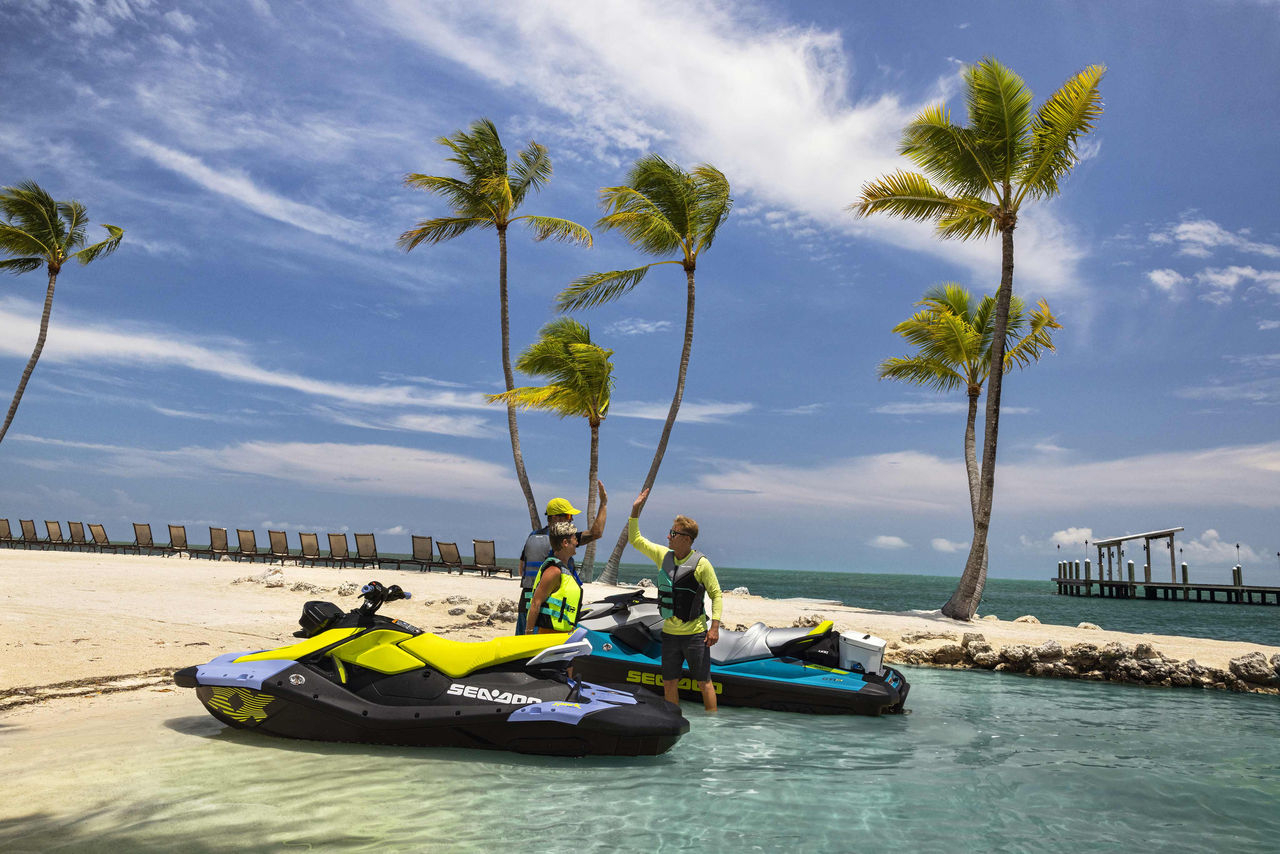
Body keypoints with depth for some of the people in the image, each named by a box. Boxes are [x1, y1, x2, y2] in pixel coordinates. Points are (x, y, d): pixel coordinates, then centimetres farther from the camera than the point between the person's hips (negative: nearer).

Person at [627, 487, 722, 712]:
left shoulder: (701, 563, -10)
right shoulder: (663, 555, 4)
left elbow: (716, 595, -6)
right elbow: (635, 539, 12)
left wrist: (715, 627, -13)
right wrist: (635, 510, 3)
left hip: (695, 633, -5)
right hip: (670, 633, 5)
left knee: (704, 683, 2)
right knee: (669, 683, 11)